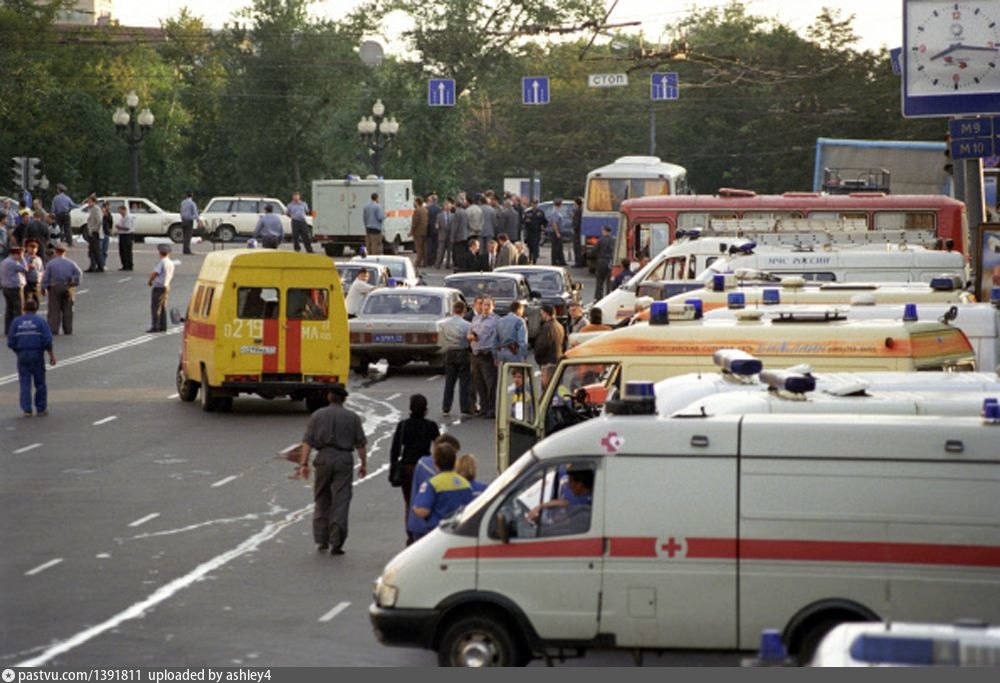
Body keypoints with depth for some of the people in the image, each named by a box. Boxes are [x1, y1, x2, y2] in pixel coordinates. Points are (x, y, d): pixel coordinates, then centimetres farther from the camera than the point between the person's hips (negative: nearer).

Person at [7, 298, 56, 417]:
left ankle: (26, 409, 1)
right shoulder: (40, 321, -3)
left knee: (25, 383, 5)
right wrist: (51, 355, 0)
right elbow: (47, 340, -9)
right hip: (37, 354, -1)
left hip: (22, 355, 1)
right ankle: (41, 408, 12)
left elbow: (11, 342, 1)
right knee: (40, 383, 8)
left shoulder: (16, 321, 2)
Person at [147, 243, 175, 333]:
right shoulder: (171, 263, 10)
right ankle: (163, 326, 16)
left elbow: (154, 273, -21)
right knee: (163, 307, 14)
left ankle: (155, 326, -9)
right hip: (166, 286, 8)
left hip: (158, 287, -8)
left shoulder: (161, 262, -16)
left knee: (155, 307, -6)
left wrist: (150, 281, -4)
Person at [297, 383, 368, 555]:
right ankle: (336, 543, -6)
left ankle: (321, 541, 15)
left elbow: (307, 441, -2)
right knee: (340, 502, -1)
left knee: (322, 501, 14)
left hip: (323, 457, 1)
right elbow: (361, 444, 3)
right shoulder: (353, 417, 3)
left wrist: (304, 463, -3)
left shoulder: (317, 415, 4)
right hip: (344, 459, -1)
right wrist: (363, 464, 12)